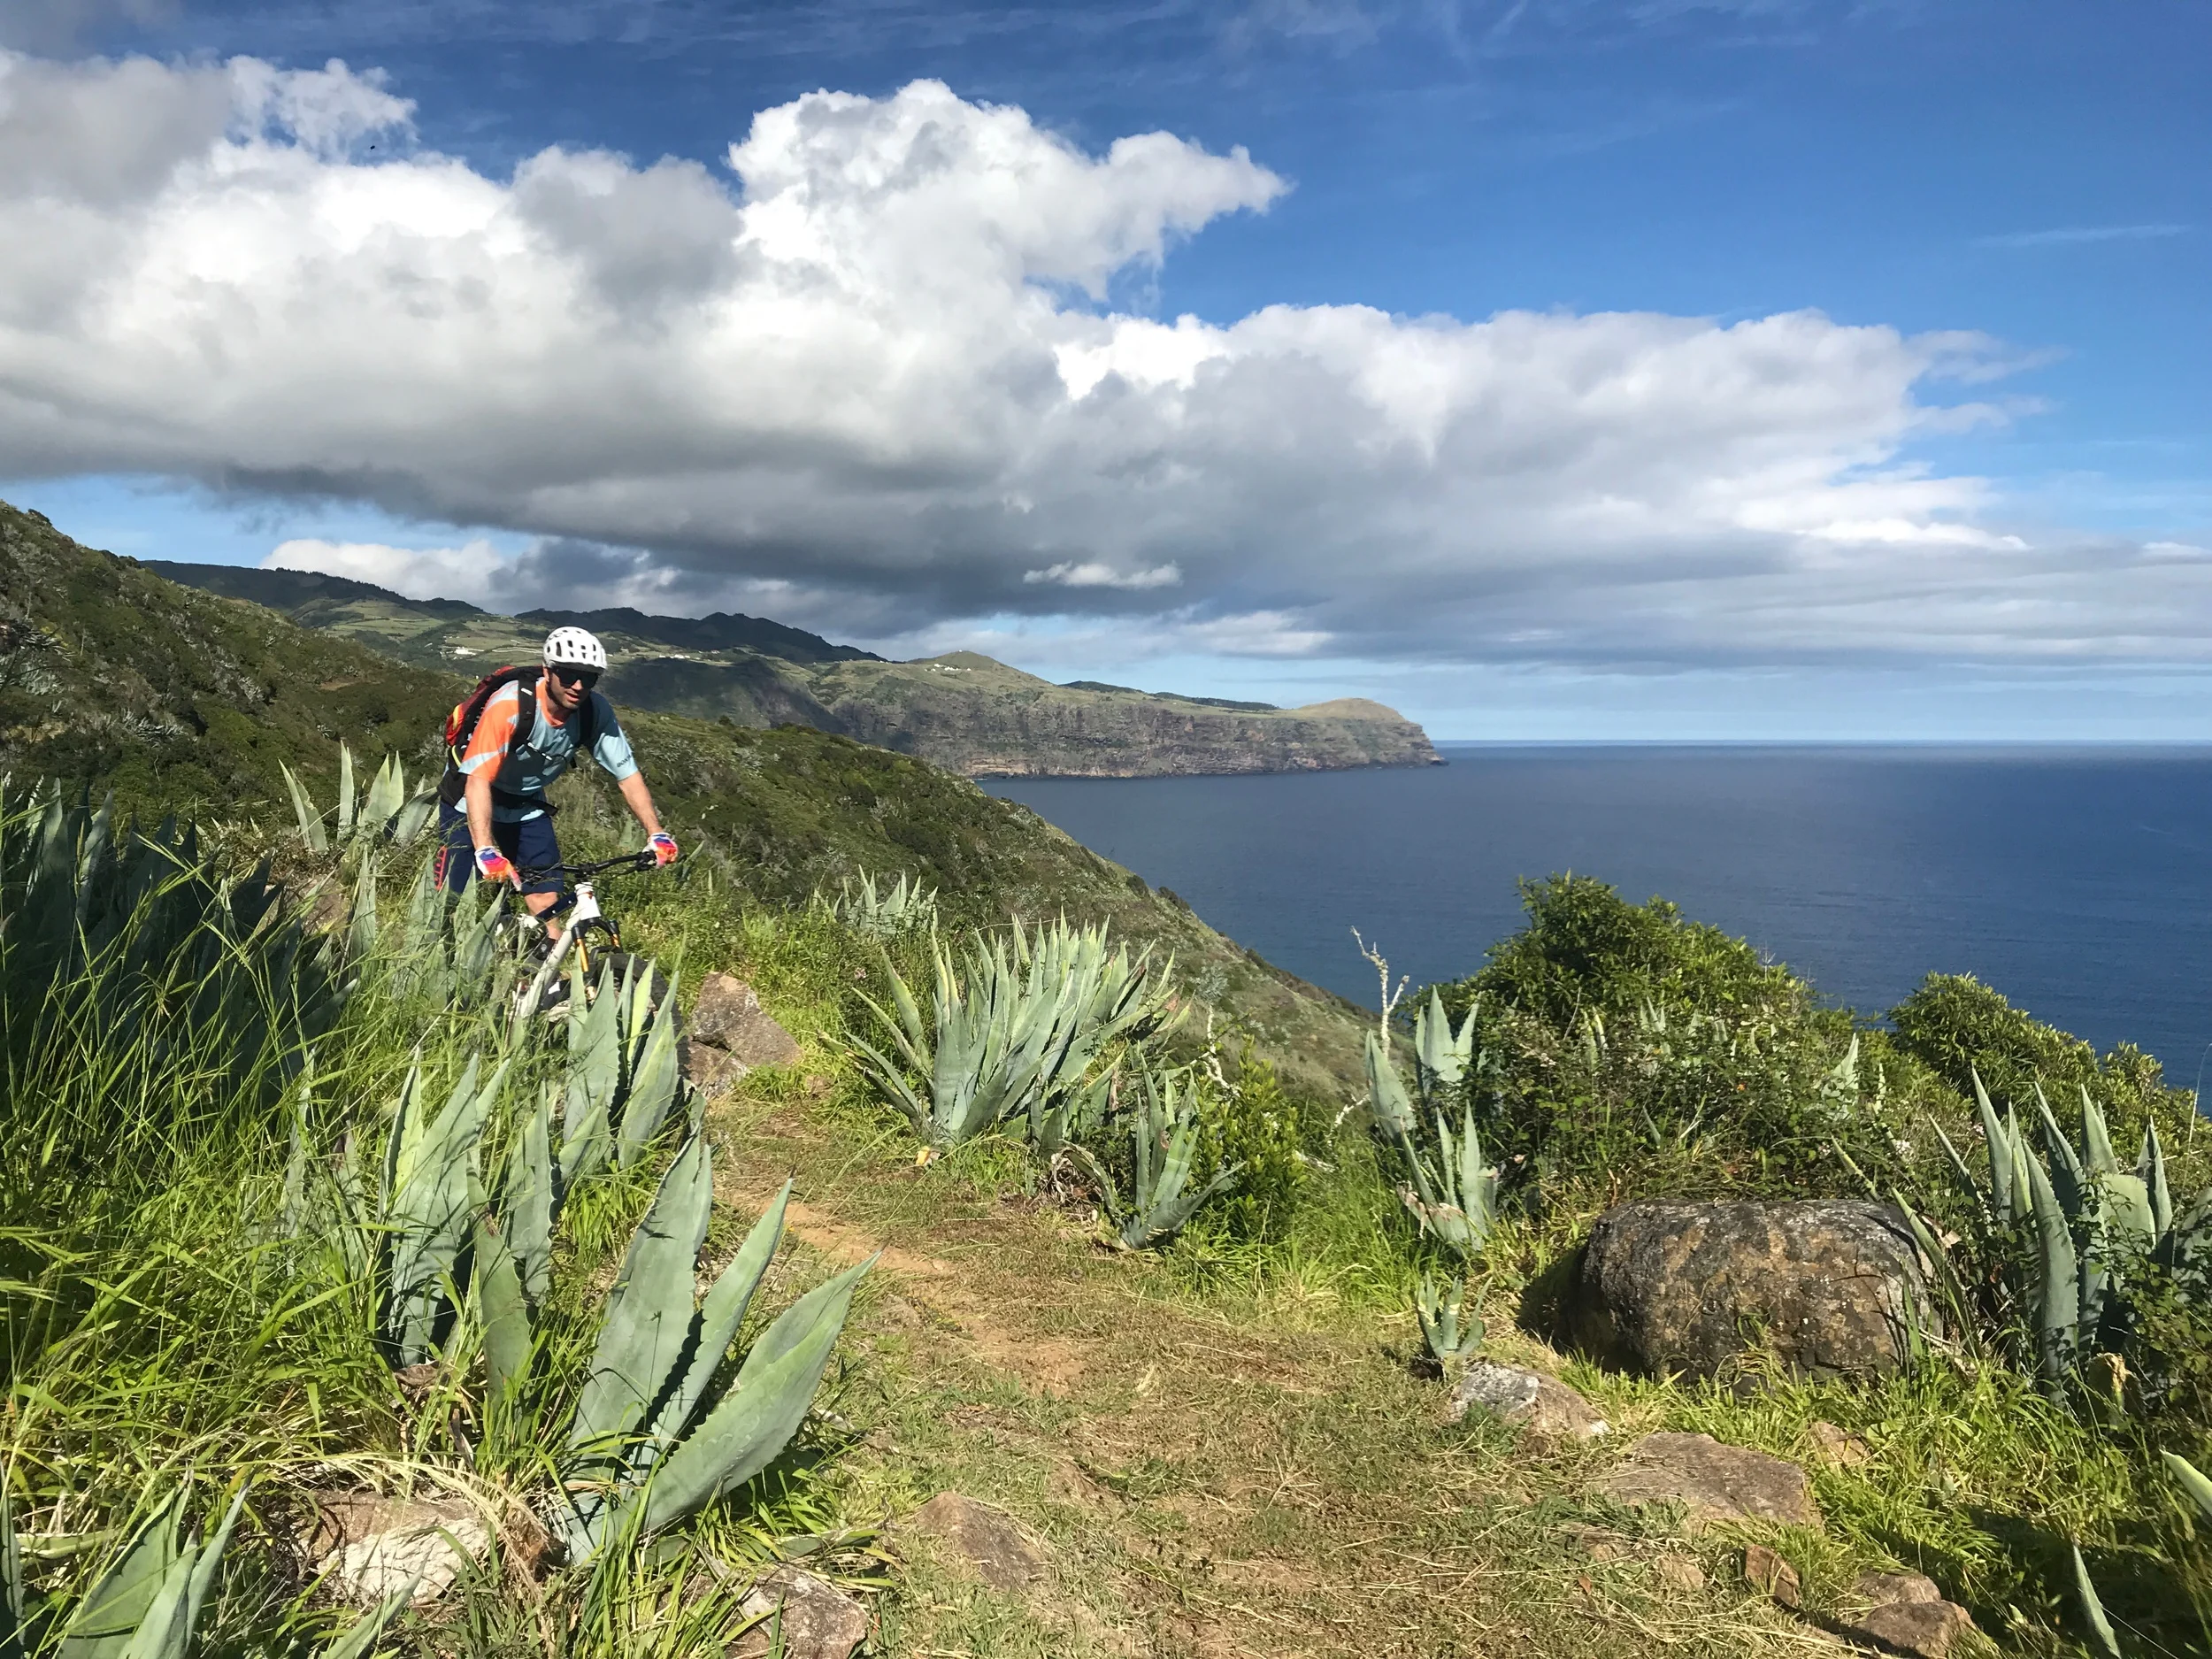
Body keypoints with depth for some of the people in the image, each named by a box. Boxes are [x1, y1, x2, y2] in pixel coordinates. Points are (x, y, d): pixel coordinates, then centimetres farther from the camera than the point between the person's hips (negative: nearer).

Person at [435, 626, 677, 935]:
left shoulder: (596, 712, -20)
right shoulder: (510, 704, -33)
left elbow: (628, 775, -12)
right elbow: (478, 780, -38)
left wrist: (656, 834, -23)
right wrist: (486, 851, -49)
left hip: (527, 805, 4)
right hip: (473, 800, -4)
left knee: (548, 904, -6)